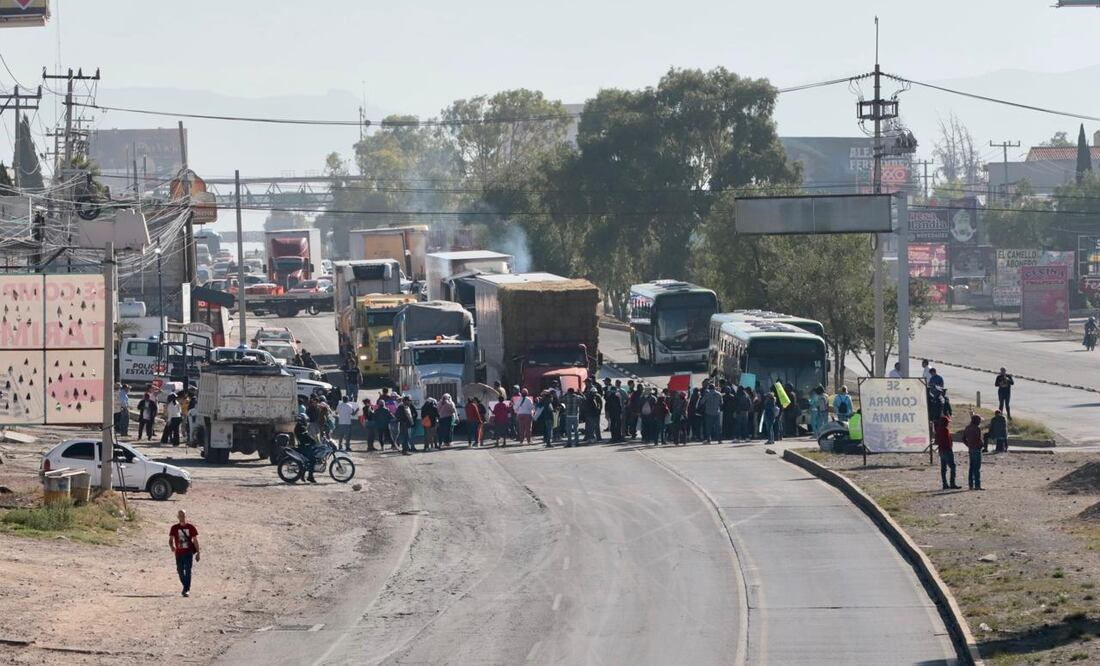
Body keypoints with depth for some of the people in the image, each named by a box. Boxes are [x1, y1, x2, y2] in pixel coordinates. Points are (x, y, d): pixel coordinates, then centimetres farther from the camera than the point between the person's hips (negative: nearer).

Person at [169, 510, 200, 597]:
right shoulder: (174, 528, 3)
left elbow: (195, 540, 7)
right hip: (179, 553, 2)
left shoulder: (191, 527, 2)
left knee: (188, 571, -12)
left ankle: (186, 590, -14)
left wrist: (198, 553, 6)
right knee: (180, 571, 7)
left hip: (189, 552, -2)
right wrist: (172, 546, -21)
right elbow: (171, 540, 2)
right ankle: (186, 588, 29)